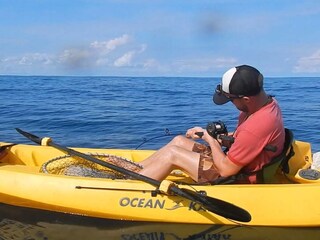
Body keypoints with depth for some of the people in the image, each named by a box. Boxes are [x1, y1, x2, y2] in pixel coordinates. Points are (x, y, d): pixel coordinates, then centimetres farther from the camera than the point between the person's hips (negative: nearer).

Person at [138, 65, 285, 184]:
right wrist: (218, 137, -2)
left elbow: (226, 170, -26)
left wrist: (211, 140, -13)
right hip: (239, 164, 10)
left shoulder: (257, 126, -34)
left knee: (172, 154, -8)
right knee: (179, 141, 10)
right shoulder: (267, 102, -4)